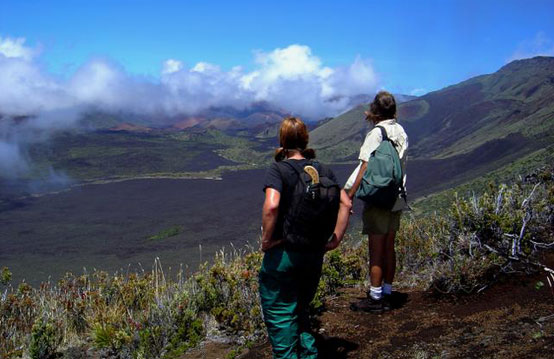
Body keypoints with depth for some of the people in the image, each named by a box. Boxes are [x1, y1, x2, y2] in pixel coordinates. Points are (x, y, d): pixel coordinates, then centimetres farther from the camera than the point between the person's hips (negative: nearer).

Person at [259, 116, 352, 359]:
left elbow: (271, 205, -28)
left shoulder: (277, 170, -12)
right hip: (314, 254, 6)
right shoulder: (323, 171, 4)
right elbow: (346, 204, -1)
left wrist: (266, 240, -17)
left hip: (282, 255, -5)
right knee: (300, 311, 24)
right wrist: (335, 240, 2)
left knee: (280, 316, 8)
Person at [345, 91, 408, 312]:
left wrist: (349, 195, -11)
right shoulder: (401, 132, 9)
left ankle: (375, 299, 4)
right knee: (389, 247, 13)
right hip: (397, 198, 7)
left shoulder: (375, 133, -12)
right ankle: (387, 295, 21)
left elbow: (365, 168, -15)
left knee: (376, 249, -2)